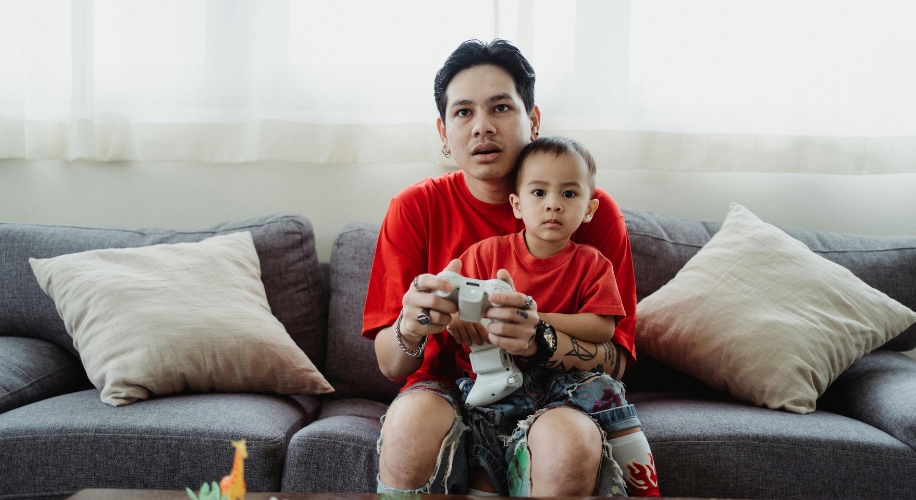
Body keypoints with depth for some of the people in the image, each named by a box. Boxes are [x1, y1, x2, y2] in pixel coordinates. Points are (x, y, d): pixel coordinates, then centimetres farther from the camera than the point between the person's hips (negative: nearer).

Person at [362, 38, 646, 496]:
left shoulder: (593, 211, -5)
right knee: (410, 422, -33)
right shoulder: (415, 208, -3)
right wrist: (410, 329, -30)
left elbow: (613, 361, -9)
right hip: (446, 393, 1)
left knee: (571, 441, -34)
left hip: (552, 396, 0)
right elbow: (390, 365, -5)